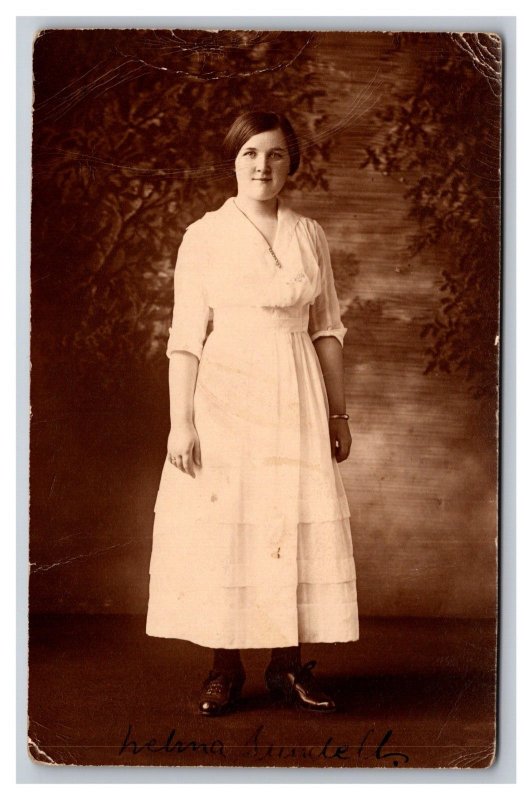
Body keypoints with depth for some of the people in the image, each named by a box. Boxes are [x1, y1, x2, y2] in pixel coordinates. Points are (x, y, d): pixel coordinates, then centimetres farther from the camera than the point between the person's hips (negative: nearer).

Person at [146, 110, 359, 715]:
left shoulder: (310, 236, 9)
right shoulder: (204, 236, 1)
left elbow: (326, 329, 12)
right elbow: (186, 336, -3)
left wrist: (339, 414, 10)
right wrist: (181, 421, -9)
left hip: (296, 401, 3)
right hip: (225, 394, -2)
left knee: (298, 526, 1)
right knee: (221, 525, -2)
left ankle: (289, 665, 12)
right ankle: (224, 670, 9)